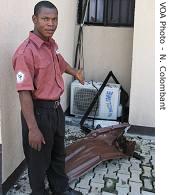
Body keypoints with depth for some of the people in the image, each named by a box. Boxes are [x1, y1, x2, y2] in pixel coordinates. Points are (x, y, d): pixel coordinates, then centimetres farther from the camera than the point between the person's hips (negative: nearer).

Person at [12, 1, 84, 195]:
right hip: (39, 111, -8)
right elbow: (24, 94, -27)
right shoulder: (26, 52, -24)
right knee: (39, 159, 11)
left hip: (56, 108, 9)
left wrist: (75, 72, 38)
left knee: (58, 154, 24)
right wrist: (33, 128, -28)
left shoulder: (52, 44, 3)